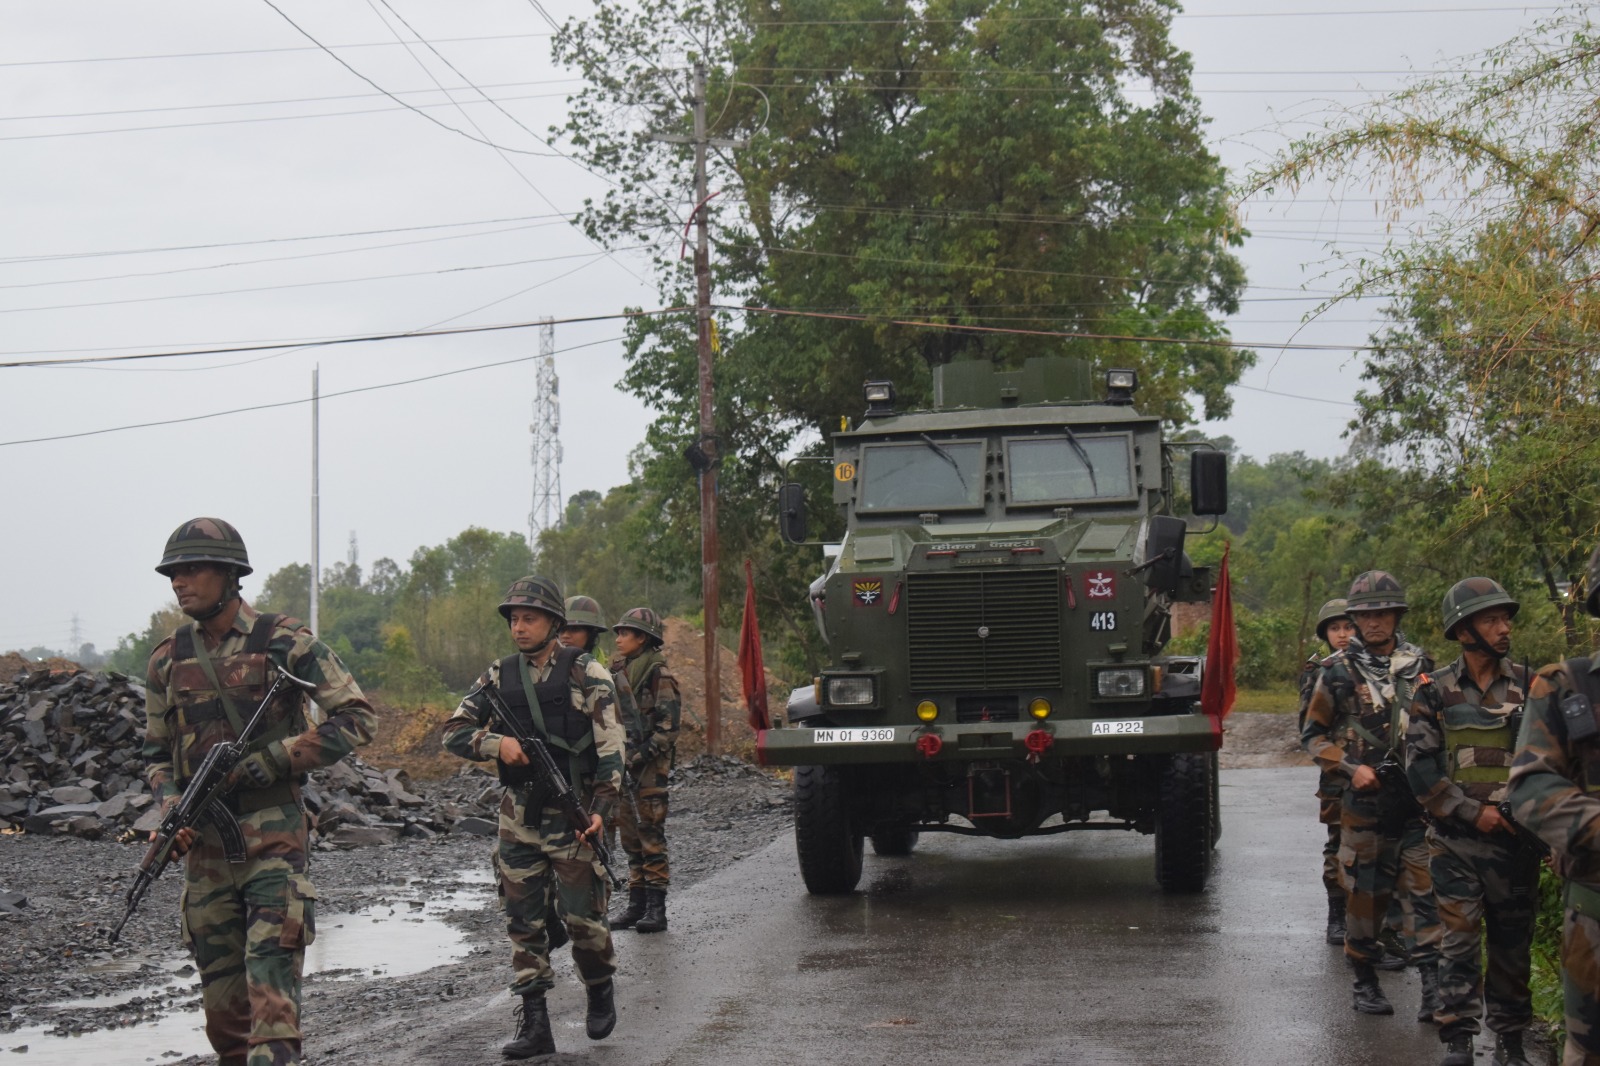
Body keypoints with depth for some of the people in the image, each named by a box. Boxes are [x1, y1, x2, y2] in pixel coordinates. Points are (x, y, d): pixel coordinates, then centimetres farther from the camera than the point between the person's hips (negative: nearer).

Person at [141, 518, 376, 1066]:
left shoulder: (283, 641, -5)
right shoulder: (168, 659, 9)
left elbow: (357, 718, -7)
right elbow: (157, 751, 18)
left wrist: (267, 760, -14)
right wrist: (170, 807, -3)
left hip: (273, 830, -5)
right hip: (204, 839, 5)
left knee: (271, 970, -15)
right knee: (220, 988, 8)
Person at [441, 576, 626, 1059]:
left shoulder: (586, 674, -4)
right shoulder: (498, 677, 8)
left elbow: (611, 745, -6)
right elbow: (453, 734, 6)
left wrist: (600, 809, -15)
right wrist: (497, 743, -13)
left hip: (573, 815, -4)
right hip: (518, 817, 4)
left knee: (582, 916, -2)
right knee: (523, 921, 2)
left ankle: (600, 991, 25)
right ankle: (534, 1024, 7)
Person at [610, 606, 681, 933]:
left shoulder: (657, 673, -9)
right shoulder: (619, 670, 14)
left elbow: (668, 723, -14)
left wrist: (643, 754, -19)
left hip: (649, 765, -8)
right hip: (623, 763, 8)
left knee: (651, 836, -7)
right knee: (631, 836, 10)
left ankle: (656, 909, -5)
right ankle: (636, 903, 16)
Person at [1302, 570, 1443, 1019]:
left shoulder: (1420, 665, 8)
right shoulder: (1340, 671, 1)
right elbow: (1314, 734, 4)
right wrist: (1351, 767, -9)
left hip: (1420, 796, 1)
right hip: (1366, 797, -1)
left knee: (1428, 886, -8)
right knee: (1366, 891, 5)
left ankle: (1434, 982, -9)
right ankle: (1364, 979, 19)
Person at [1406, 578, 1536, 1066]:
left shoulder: (1527, 687, 5)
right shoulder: (1436, 692, 1)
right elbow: (1420, 766, -4)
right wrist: (1472, 811, -10)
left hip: (1514, 838, 2)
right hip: (1455, 839, -1)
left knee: (1512, 942, 7)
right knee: (1459, 939, -2)